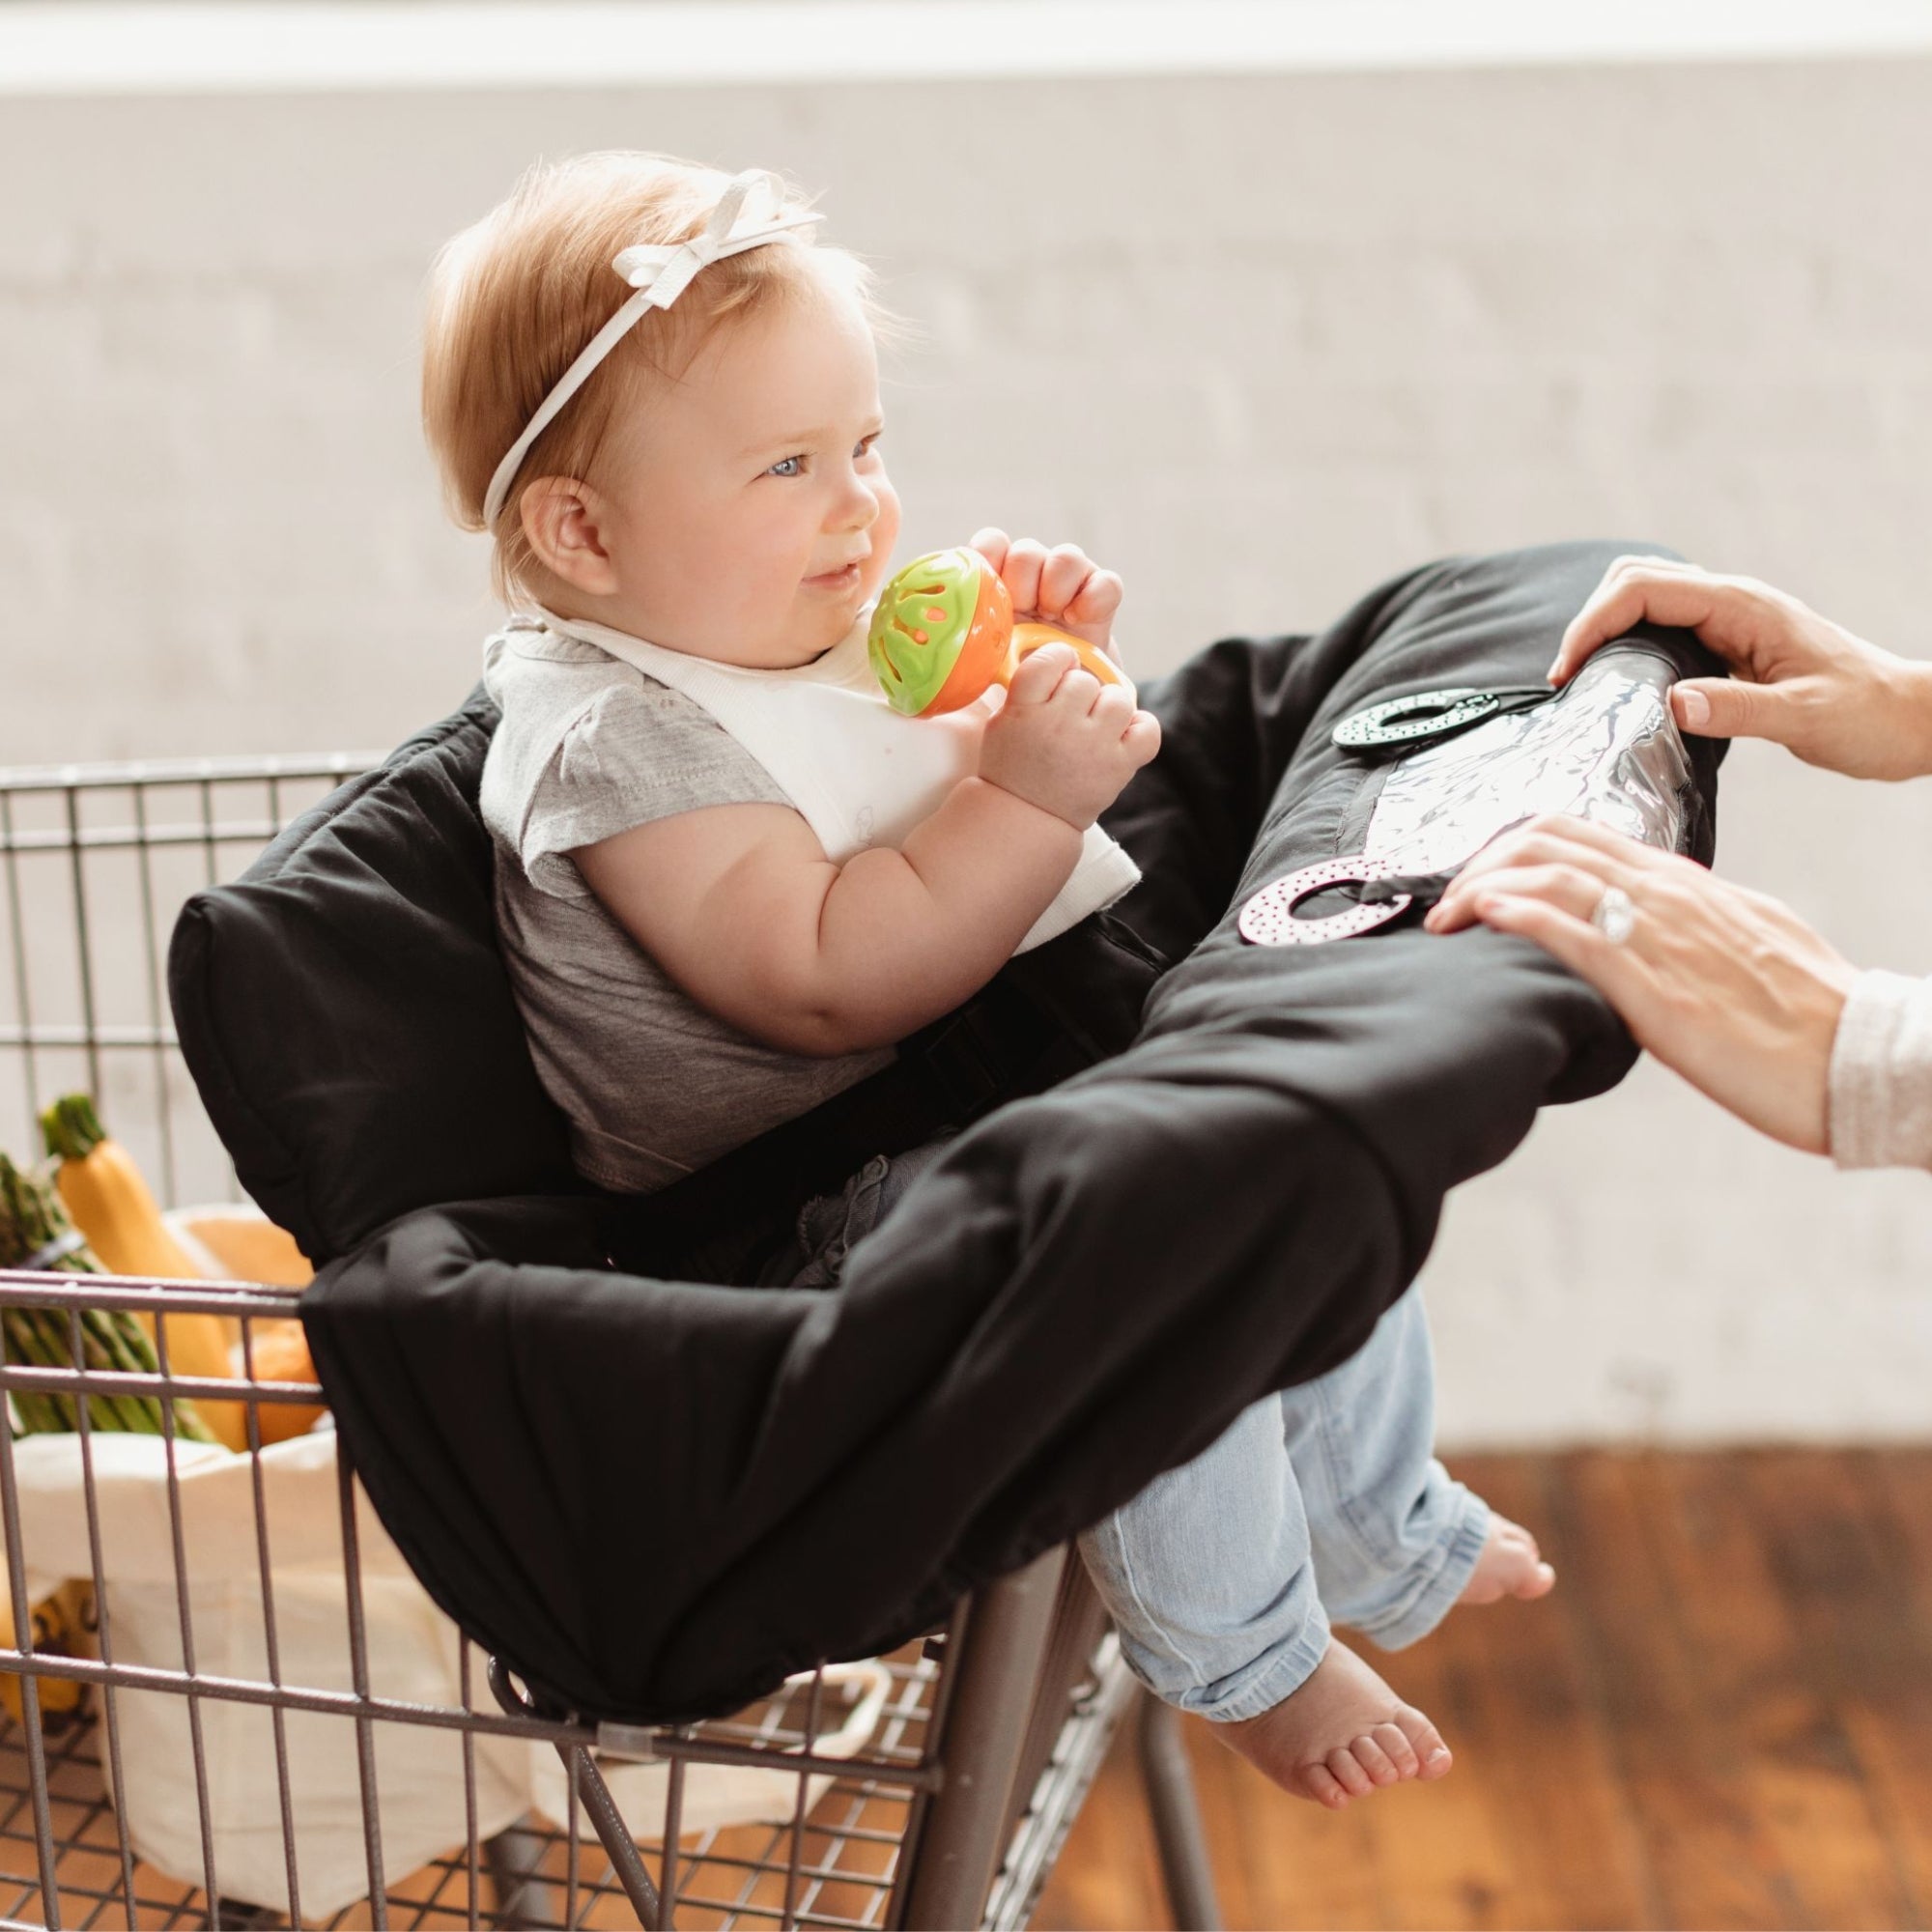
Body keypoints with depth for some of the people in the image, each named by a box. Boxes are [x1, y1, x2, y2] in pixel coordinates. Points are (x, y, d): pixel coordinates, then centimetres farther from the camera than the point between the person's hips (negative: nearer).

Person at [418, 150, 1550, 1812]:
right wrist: (1028, 792, -32)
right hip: (811, 1221, -10)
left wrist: (1051, 669, 2)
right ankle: (1237, 1650, -5)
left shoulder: (820, 633, 7)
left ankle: (1384, 1542, 30)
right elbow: (831, 980, -32)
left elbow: (984, 828, 21)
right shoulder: (620, 742, -22)